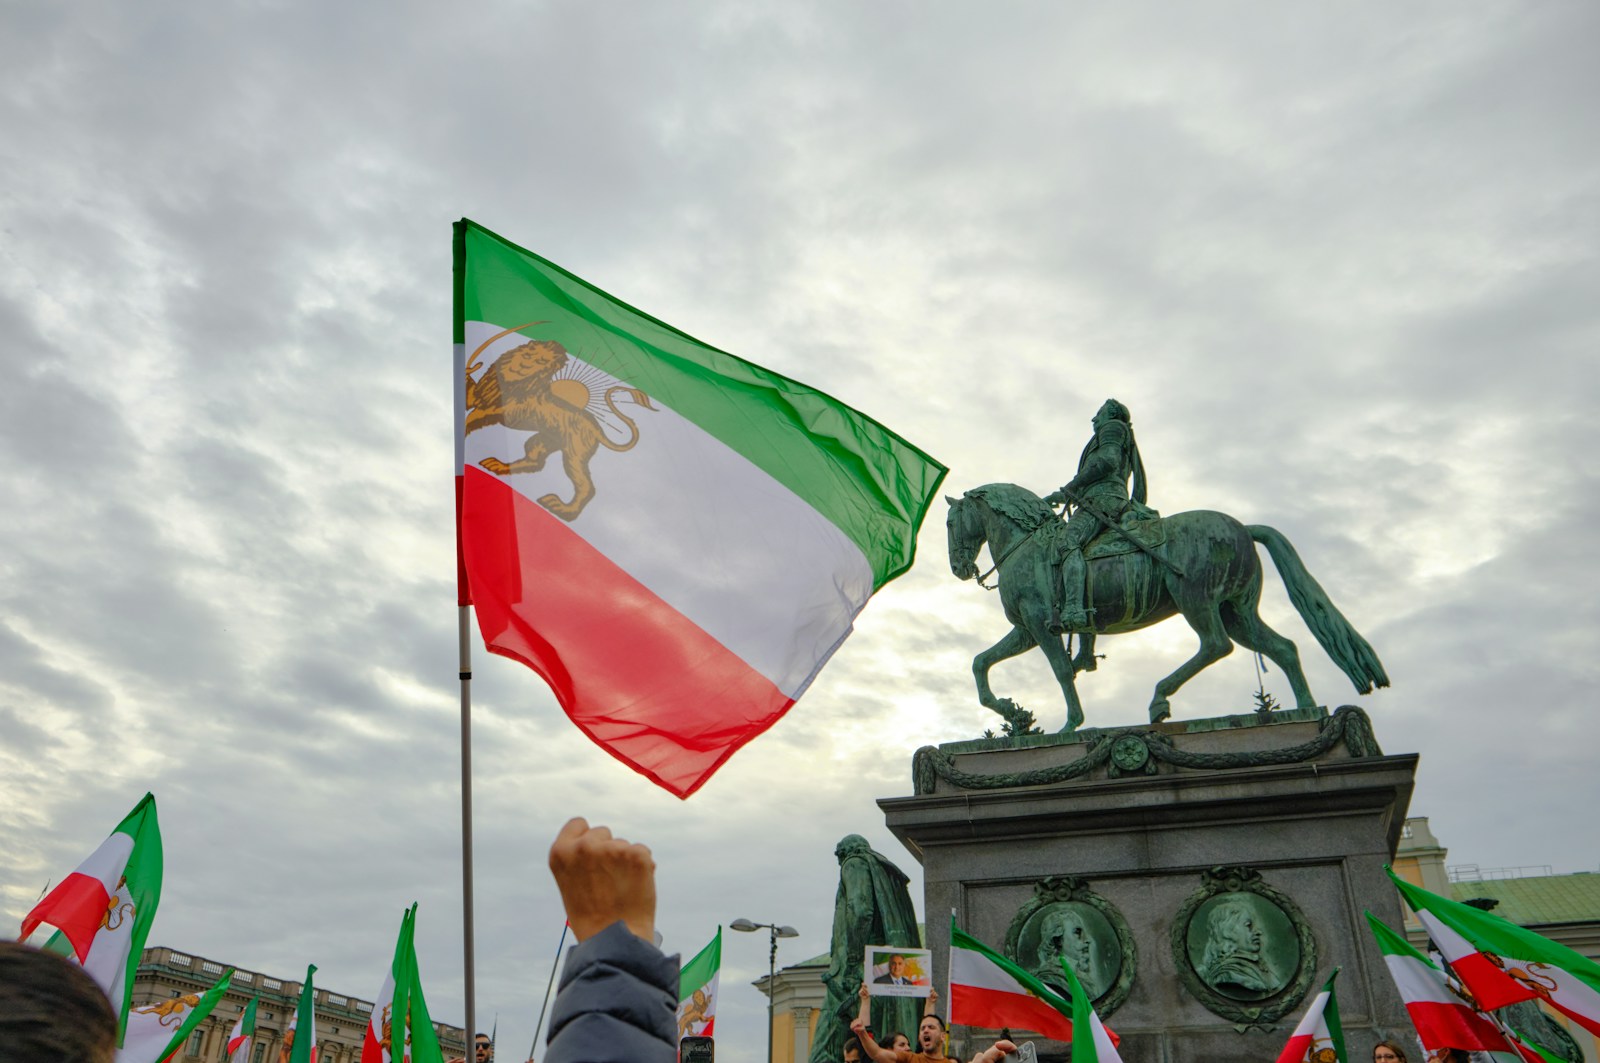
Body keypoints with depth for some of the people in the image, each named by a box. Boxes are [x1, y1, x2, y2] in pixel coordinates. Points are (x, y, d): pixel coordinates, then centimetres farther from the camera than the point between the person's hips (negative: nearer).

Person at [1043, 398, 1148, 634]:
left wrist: (1068, 488, -8)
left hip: (1102, 499, -10)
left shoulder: (1113, 427, 12)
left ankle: (1074, 610, -52)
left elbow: (1108, 460, -7)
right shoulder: (1125, 453, 40)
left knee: (1069, 543, -30)